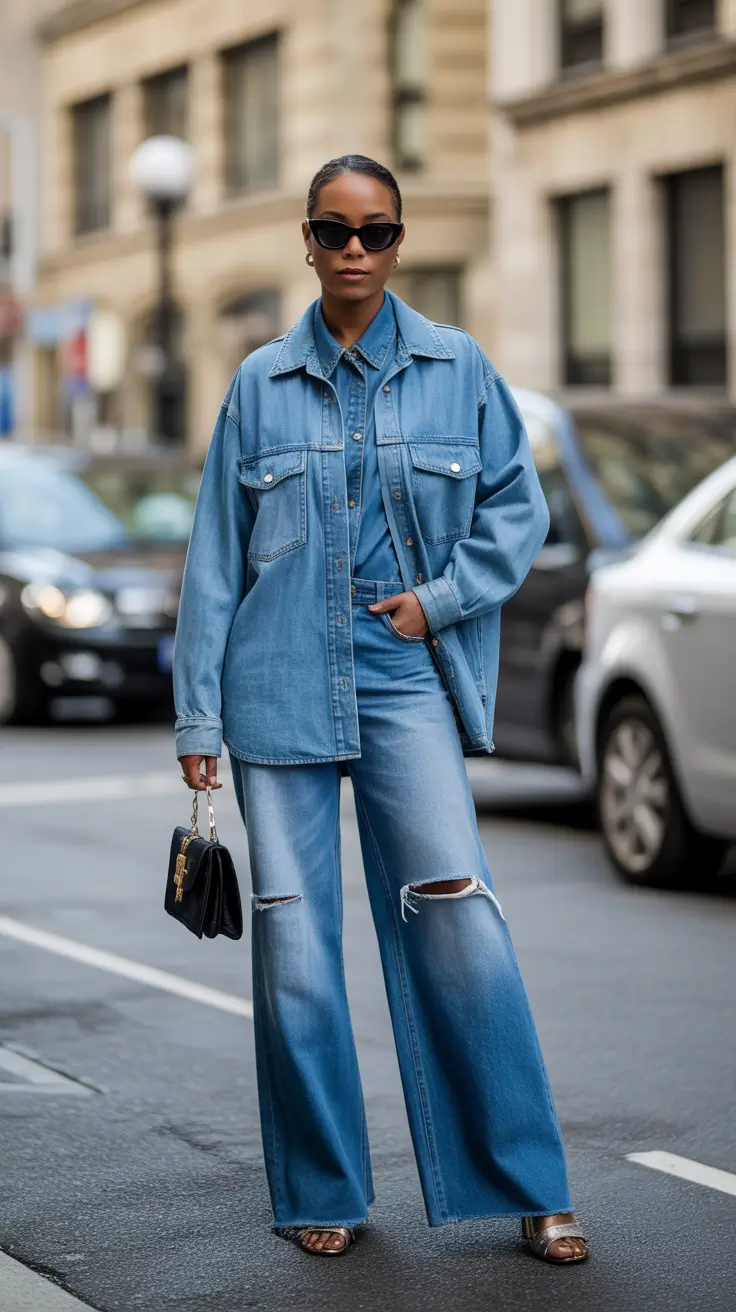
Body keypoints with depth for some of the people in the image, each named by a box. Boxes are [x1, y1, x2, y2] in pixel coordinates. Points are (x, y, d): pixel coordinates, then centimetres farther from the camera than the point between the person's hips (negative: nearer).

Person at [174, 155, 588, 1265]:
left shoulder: (456, 369, 6)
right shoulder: (262, 384, 7)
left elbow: (519, 506, 11)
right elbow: (216, 556, 8)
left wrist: (439, 600, -3)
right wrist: (198, 713, 6)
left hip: (406, 677, -1)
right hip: (281, 686, 1)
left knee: (459, 923, -10)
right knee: (293, 941, 2)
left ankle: (529, 1187, 1)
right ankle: (323, 1193, 15)